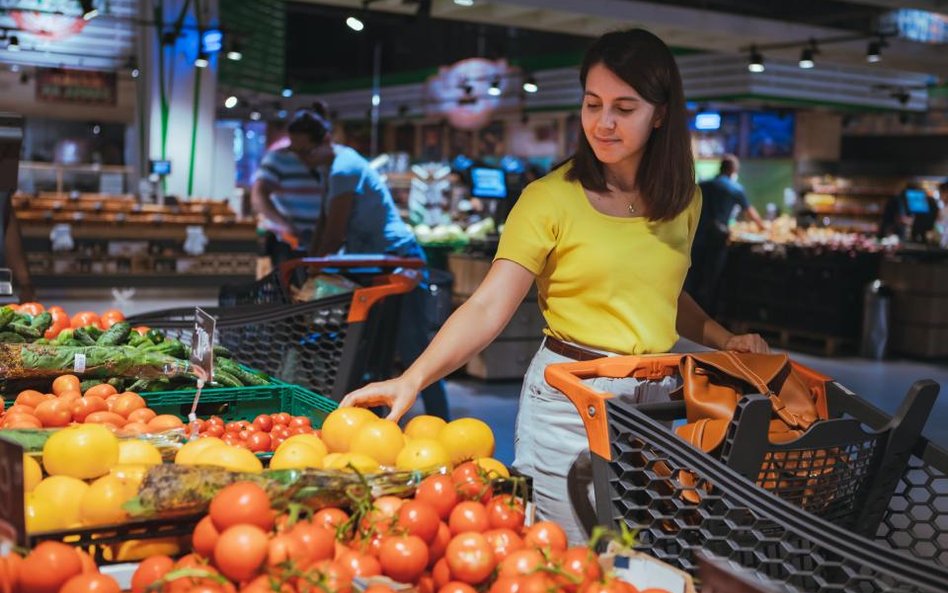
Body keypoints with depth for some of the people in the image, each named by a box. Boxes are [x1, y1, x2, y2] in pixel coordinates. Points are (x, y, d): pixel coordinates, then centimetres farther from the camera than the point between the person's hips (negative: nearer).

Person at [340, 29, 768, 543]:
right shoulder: (551, 198, -10)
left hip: (659, 398, 5)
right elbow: (488, 307, -18)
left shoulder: (682, 200, 5)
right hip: (567, 400, -4)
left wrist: (723, 339, 8)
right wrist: (413, 378, -30)